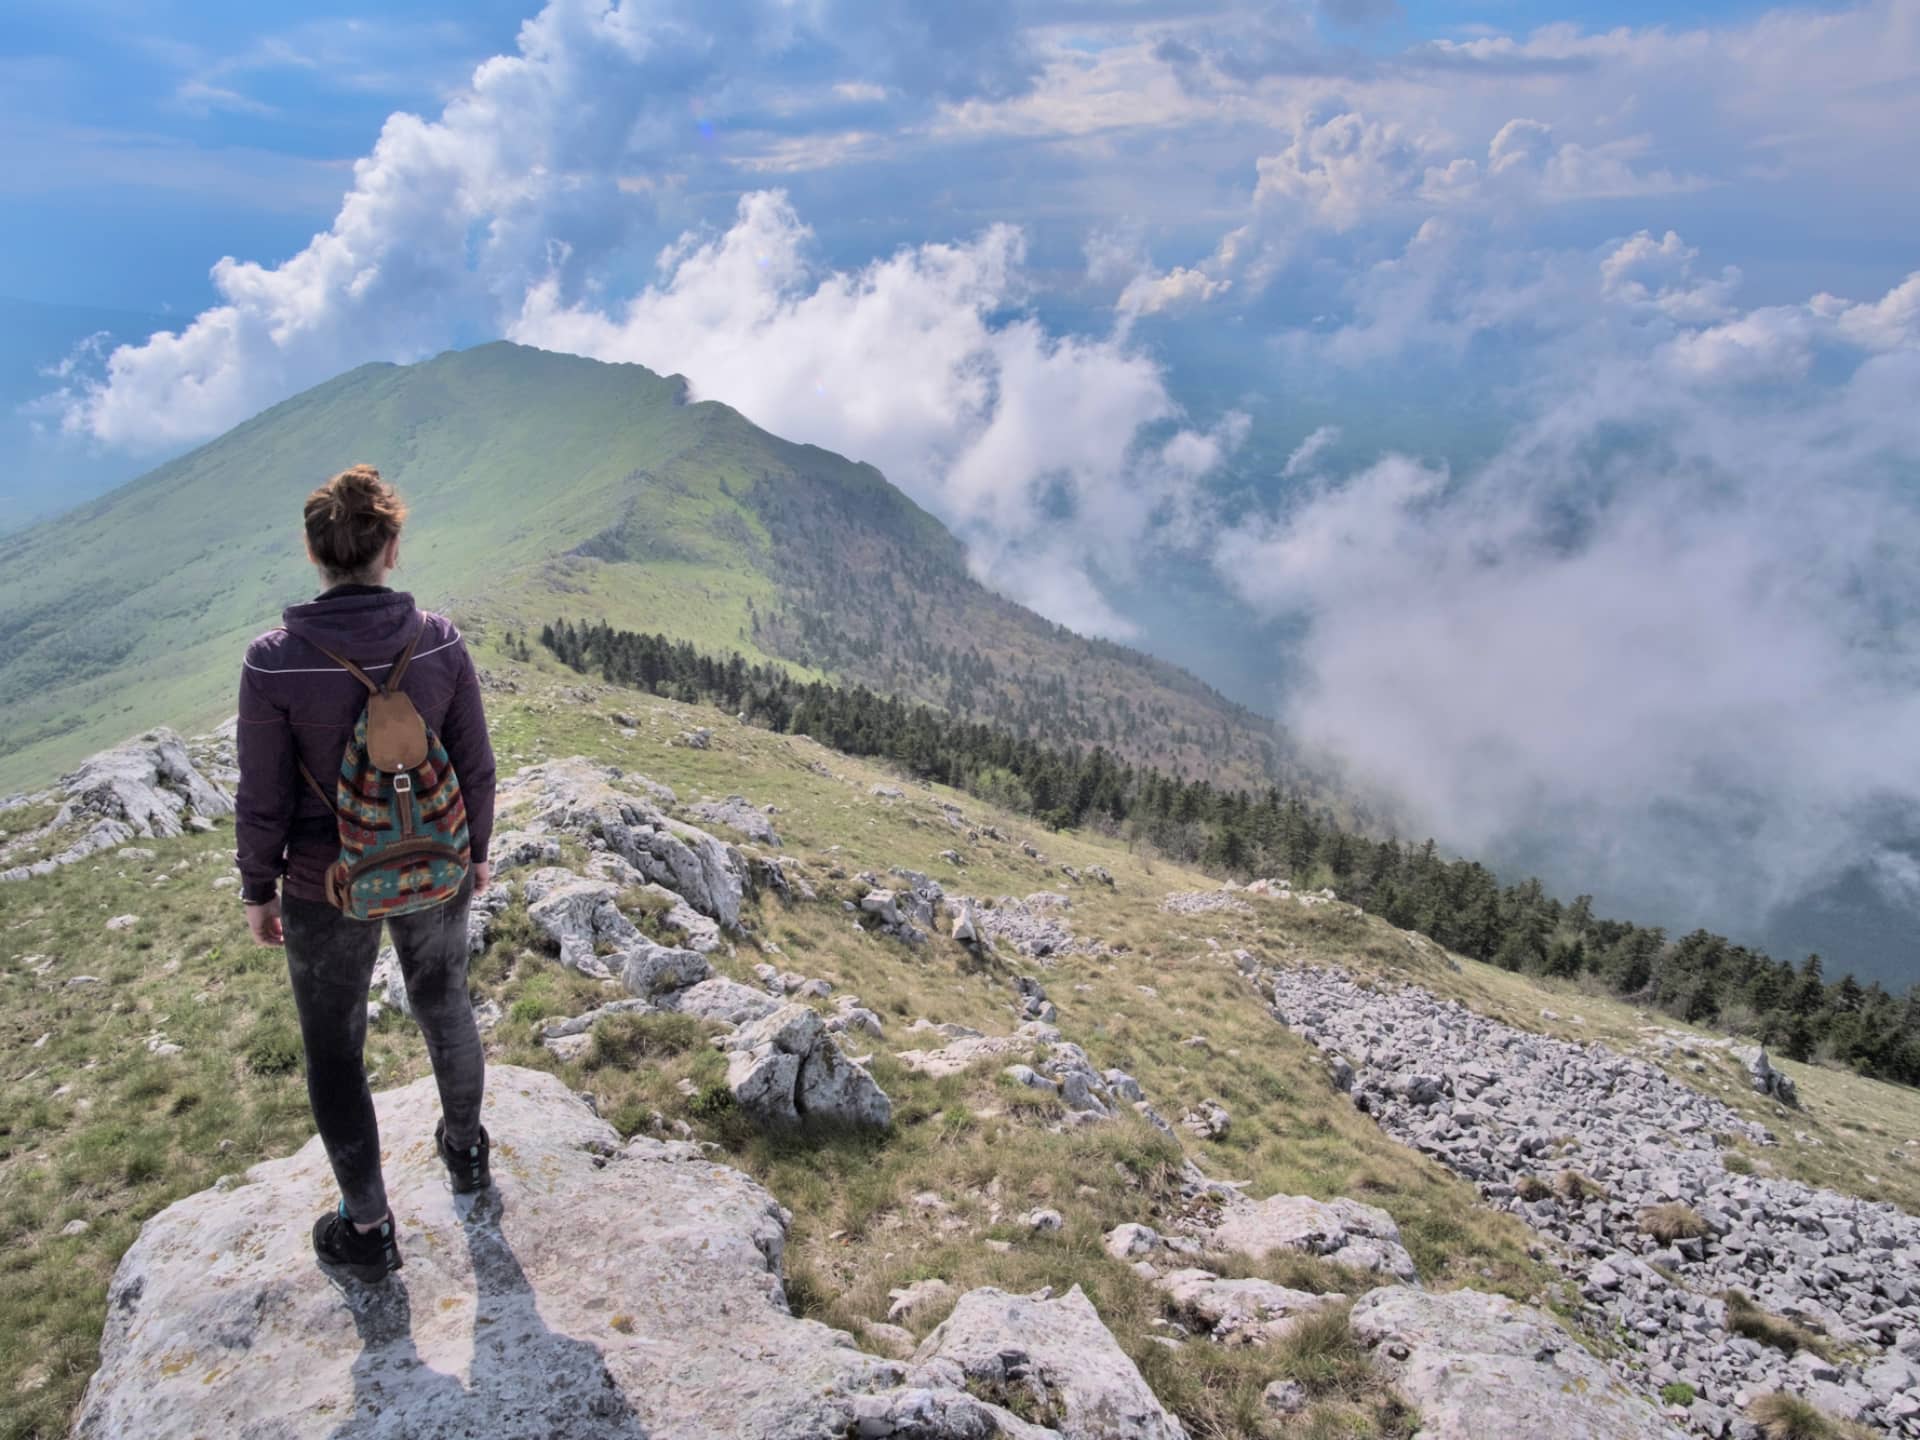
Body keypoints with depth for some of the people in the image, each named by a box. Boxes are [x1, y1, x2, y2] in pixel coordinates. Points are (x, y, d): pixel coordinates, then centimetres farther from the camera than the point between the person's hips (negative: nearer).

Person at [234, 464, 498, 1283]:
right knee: (445, 1008, 26)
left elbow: (263, 801, -13)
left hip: (326, 891, -2)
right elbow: (474, 770, -6)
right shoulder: (440, 644, -14)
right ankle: (464, 1147, 48)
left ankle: (367, 1229, 30)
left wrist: (258, 891, 3)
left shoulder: (273, 663, -20)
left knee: (334, 1051, 16)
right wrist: (476, 851, 11)